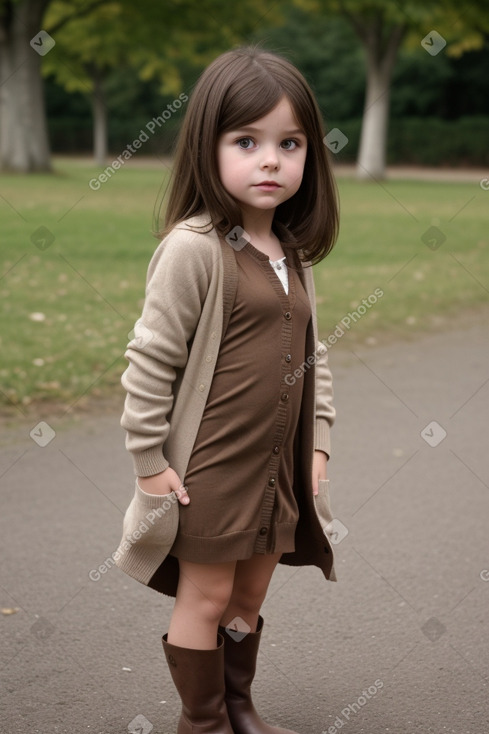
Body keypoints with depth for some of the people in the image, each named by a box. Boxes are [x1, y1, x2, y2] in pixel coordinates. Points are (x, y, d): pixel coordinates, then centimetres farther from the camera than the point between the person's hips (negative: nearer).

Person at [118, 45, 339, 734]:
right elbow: (151, 357, -16)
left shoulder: (295, 252, 6)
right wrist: (149, 460, -13)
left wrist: (317, 442, 9)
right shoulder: (194, 248, -17)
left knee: (250, 597, 18)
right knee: (206, 597, 8)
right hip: (210, 466, -7)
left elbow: (312, 353, 14)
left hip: (278, 464, 7)